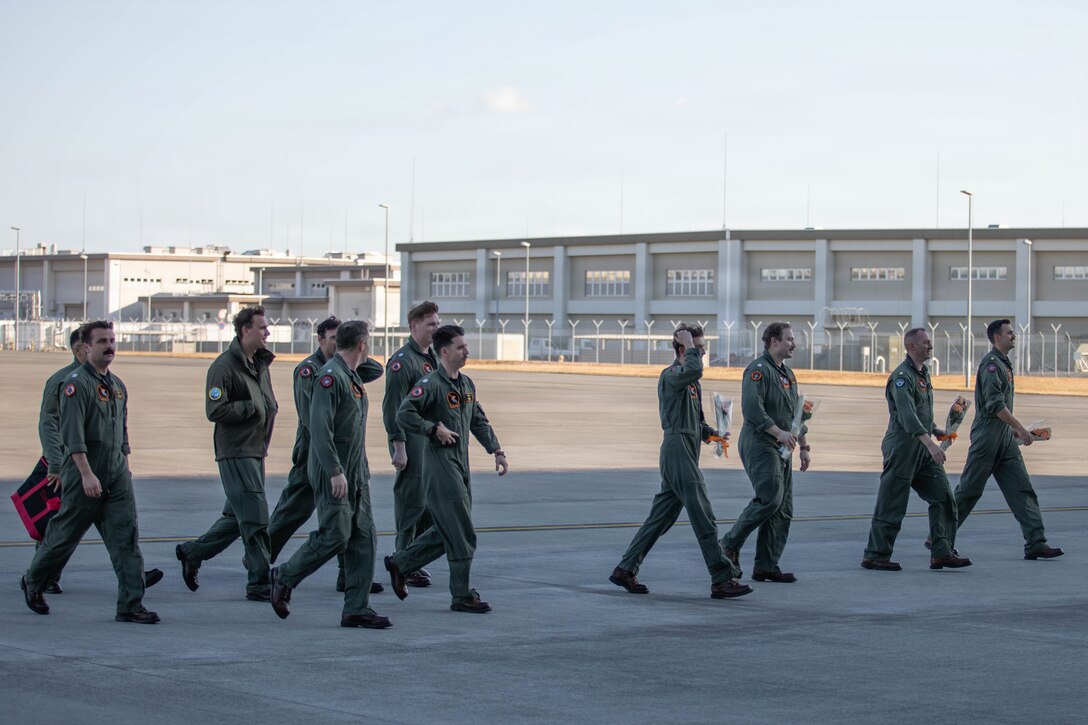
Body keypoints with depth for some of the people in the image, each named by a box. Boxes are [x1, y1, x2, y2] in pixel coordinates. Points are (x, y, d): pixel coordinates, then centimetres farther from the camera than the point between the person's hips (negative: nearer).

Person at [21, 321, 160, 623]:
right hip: (83, 475, -6)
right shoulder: (77, 383, -11)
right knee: (65, 535, 6)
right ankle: (33, 582, 30)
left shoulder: (117, 386, 14)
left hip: (117, 476, 6)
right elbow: (72, 434, -19)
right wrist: (87, 474, -25)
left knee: (127, 537, -5)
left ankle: (131, 605, -7)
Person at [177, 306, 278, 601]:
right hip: (236, 452, -9)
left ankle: (192, 552, 29)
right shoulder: (224, 366, -13)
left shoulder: (260, 364, 14)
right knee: (255, 520, -9)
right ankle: (260, 584, -4)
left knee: (238, 517, 15)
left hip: (256, 452, 9)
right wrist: (252, 408, -17)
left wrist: (269, 408, 6)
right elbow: (215, 410, -19)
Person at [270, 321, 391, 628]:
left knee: (363, 537, 4)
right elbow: (320, 427, -22)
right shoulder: (331, 376, -15)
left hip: (357, 473, 9)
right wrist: (335, 471, -26)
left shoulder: (352, 376, 15)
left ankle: (356, 609, 5)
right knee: (335, 536, -9)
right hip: (333, 473, -9)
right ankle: (284, 577, 11)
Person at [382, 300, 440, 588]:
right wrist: (399, 446, -20)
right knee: (411, 502, -6)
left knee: (429, 503, 9)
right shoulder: (403, 360, -12)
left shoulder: (432, 357, 15)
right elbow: (393, 407, -16)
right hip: (411, 440, -8)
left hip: (432, 440, 9)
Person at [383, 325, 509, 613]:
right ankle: (462, 596, 2)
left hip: (461, 465, 9)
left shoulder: (466, 384, 13)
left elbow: (479, 422, 21)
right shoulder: (431, 384, -14)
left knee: (446, 531, 14)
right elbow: (404, 415, -22)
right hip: (440, 464, -9)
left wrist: (497, 452, 13)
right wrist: (435, 429, -19)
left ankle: (399, 562, 29)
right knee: (462, 535, -7)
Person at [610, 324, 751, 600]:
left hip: (686, 452, 10)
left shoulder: (690, 381, 21)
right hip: (678, 450, -10)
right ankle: (722, 580, -11)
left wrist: (708, 432, 13)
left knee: (660, 518, 11)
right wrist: (690, 347, -17)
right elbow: (694, 370, -33)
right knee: (704, 519, -11)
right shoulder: (671, 375, -10)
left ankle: (625, 570, 16)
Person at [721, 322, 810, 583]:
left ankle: (766, 567, 6)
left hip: (781, 449, 9)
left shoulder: (788, 374, 20)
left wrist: (804, 446, 19)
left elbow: (796, 413, 25)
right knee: (770, 498, -22)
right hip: (759, 444, -9)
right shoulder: (759, 370, -10)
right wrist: (779, 432, -27)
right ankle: (730, 544, -9)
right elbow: (752, 408, -22)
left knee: (783, 510, 4)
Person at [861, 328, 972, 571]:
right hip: (902, 448, -9)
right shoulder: (902, 376, -16)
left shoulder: (924, 373, 15)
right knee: (892, 504, -2)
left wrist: (935, 430, 15)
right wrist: (930, 442, -36)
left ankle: (942, 553, 3)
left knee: (943, 497, 2)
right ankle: (875, 556, 6)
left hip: (924, 450, 9)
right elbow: (907, 415, -28)